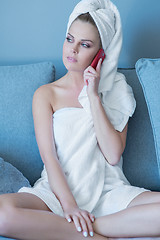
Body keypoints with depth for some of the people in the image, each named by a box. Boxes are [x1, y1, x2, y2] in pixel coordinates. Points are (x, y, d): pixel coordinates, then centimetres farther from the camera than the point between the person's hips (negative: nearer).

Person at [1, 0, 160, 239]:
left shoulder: (117, 91, 11)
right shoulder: (46, 94, 9)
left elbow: (113, 155, -3)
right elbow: (48, 156, -3)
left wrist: (94, 96, -5)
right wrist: (68, 204, -19)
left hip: (108, 191, 2)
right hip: (58, 190, -1)